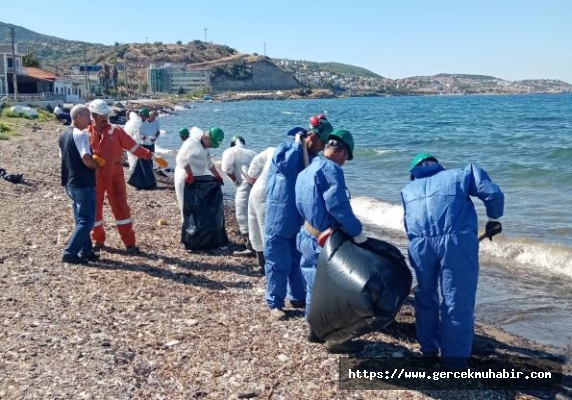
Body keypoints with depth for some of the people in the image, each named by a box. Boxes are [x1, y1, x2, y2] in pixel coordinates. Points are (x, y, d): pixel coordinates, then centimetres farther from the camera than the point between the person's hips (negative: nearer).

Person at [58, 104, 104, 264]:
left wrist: (94, 161, 13)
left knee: (81, 220, 17)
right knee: (87, 221, -2)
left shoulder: (64, 135, 12)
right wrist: (98, 164, -6)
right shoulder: (80, 134, -17)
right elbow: (86, 159, -28)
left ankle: (86, 251, 23)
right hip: (83, 184, -9)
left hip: (70, 183, 10)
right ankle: (69, 253, -2)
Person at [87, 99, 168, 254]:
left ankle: (130, 243, 5)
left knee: (121, 208, -1)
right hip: (94, 178, 1)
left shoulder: (115, 131, -3)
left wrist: (153, 157, -7)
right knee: (94, 209, 9)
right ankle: (98, 241, 27)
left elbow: (134, 147, -3)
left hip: (114, 177, -1)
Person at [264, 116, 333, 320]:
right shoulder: (285, 149, -9)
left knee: (299, 261, 16)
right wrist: (298, 145, -18)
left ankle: (298, 297, 30)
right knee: (278, 263, 0)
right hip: (279, 219, -7)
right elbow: (285, 166, -31)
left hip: (300, 220, 7)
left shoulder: (312, 157, 9)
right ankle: (275, 303, 11)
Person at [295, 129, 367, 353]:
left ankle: (315, 330, 32)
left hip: (308, 235, 9)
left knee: (316, 285, 19)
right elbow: (337, 205, -25)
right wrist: (358, 232, -18)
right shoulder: (331, 169, -16)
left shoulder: (307, 170, 13)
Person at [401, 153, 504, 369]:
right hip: (457, 240, -3)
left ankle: (428, 350, 37)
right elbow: (492, 193, 10)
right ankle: (454, 364, 7)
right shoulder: (462, 173, 24)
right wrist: (494, 218, 27)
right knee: (458, 304, 4)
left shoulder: (408, 189, 31)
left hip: (420, 244, 3)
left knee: (425, 297, 24)